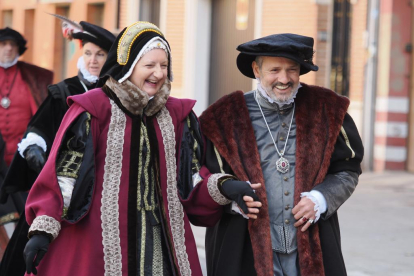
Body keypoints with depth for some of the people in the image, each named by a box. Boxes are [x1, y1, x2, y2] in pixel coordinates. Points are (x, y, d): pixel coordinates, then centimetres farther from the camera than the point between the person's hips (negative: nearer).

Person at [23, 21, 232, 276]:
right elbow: (65, 172, -9)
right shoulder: (93, 111, -8)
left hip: (163, 239, 5)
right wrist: (43, 229, -16)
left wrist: (222, 186, -6)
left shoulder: (175, 115, 10)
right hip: (101, 236, -5)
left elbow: (190, 177, 12)